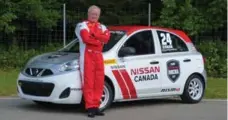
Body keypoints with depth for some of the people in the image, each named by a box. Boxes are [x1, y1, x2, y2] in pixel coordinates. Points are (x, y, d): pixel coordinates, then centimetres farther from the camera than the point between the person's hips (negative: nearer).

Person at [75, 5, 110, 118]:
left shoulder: (102, 27, 20)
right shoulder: (82, 25, 2)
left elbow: (106, 37, -1)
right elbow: (86, 38, -16)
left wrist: (94, 35, -12)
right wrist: (100, 41, -4)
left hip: (99, 56, 6)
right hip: (87, 55, -6)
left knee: (99, 82, 4)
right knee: (88, 82, -8)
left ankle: (95, 106, 10)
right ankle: (90, 107, -8)